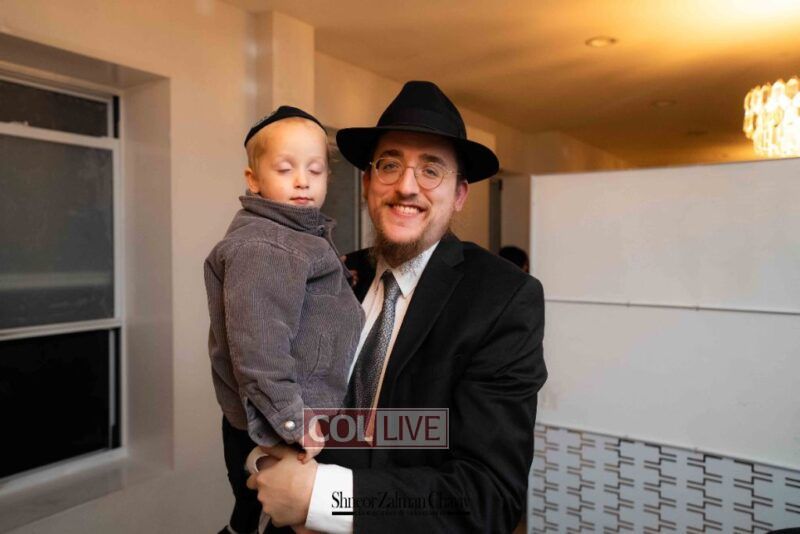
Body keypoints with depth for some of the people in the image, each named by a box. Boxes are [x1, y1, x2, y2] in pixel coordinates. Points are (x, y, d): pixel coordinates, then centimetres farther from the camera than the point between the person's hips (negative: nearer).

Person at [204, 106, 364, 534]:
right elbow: (257, 346, -29)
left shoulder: (302, 238, 12)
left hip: (298, 423, 9)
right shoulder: (260, 248, -21)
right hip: (274, 434, -9)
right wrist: (291, 421, -27)